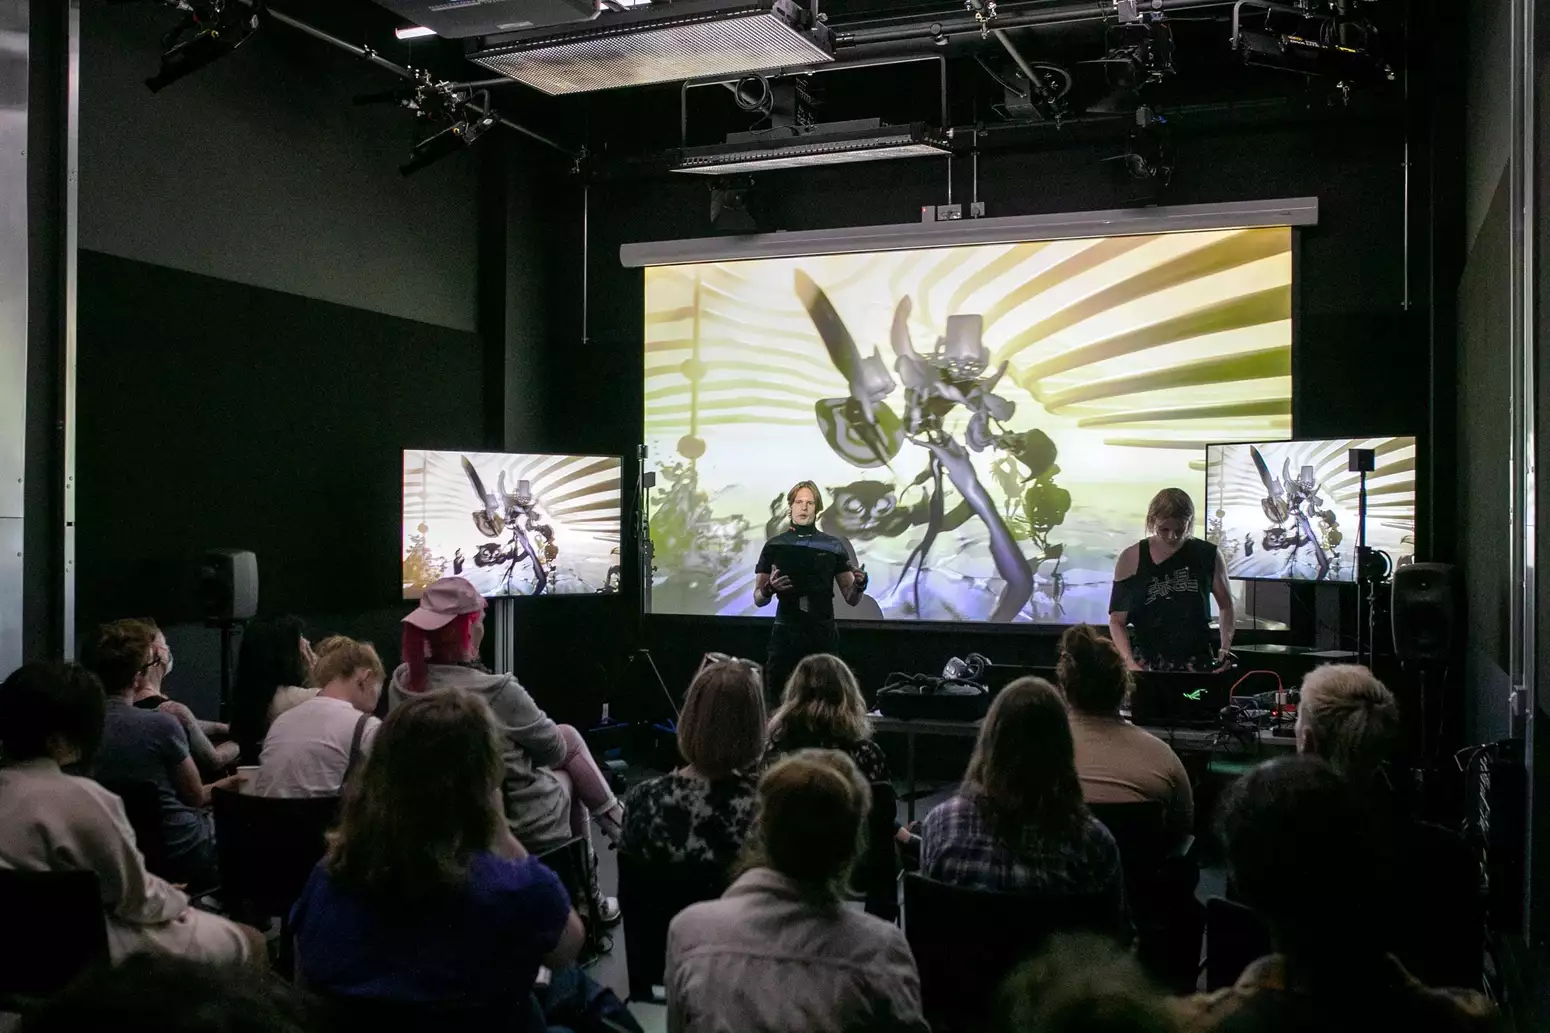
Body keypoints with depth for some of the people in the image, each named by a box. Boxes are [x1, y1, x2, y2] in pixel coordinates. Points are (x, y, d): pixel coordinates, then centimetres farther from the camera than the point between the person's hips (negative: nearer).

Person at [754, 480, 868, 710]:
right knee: (776, 701, -3)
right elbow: (758, 600, 6)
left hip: (823, 636, 0)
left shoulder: (833, 547, 5)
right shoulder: (774, 546, 5)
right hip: (785, 635, 0)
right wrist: (769, 588, -16)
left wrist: (859, 585, -15)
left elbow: (850, 598, 6)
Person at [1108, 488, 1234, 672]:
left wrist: (1226, 648, 3)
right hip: (1146, 665, -1)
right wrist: (1130, 663, -14)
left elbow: (1226, 605, 15)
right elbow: (1117, 621, -1)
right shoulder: (1131, 559, -5)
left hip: (1198, 664, 1)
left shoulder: (1208, 555, -1)